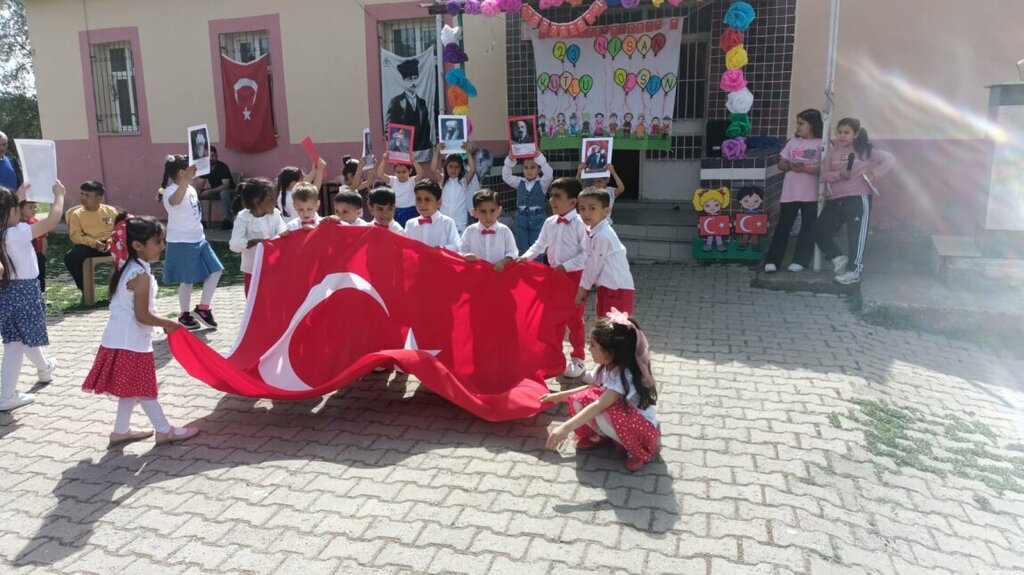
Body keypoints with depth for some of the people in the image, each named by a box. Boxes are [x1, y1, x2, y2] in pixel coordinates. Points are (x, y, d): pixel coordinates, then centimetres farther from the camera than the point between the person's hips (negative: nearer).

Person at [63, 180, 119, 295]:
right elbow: (75, 236, -4)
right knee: (70, 257, -30)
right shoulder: (77, 214, 5)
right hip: (88, 246, 0)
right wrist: (94, 242, -21)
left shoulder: (111, 210, 7)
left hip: (110, 245, 0)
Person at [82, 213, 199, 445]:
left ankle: (120, 431, 26)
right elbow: (142, 316, -21)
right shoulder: (141, 275, -21)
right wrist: (168, 323, -9)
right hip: (132, 341, -9)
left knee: (132, 389, 17)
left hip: (121, 338, 9)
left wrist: (161, 322, 12)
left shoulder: (127, 268, 9)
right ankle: (164, 431, 12)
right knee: (144, 389, 2)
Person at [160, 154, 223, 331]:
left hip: (198, 239, 9)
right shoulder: (172, 191, -18)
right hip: (181, 243, -9)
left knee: (215, 270, 5)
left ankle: (202, 308, 14)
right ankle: (184, 315, 18)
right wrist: (186, 180, -60)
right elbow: (175, 200, -45)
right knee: (187, 280, 1)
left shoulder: (190, 189, 12)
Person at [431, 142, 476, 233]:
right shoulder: (443, 180, 5)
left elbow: (473, 170, -15)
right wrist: (437, 152, -14)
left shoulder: (464, 181, 1)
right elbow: (433, 169, -9)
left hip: (461, 222, -2)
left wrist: (468, 153, -19)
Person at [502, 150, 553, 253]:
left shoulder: (542, 183, -2)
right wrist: (510, 159, -19)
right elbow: (506, 176, -4)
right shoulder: (519, 182, 7)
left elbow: (549, 174, -21)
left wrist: (539, 156, -29)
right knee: (522, 249, 9)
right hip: (521, 218, 3)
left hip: (538, 218, -3)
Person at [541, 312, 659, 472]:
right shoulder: (606, 367, -6)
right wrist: (559, 396, 6)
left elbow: (599, 406, -41)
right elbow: (590, 388, 11)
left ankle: (639, 450, -13)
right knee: (578, 400, -13)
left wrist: (566, 428, -48)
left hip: (642, 426, -7)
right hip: (618, 418, 7)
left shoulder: (625, 376, -31)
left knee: (603, 414, -38)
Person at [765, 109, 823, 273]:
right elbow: (781, 164, 9)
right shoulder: (793, 142, 9)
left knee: (808, 227, 3)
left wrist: (805, 168, -22)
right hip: (789, 193, 3)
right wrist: (791, 166, -12)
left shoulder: (821, 144, -4)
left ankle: (801, 260, 11)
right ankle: (772, 260, 3)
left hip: (811, 194, -3)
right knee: (783, 225, 3)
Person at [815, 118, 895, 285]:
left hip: (858, 198, -5)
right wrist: (839, 174, -14)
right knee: (819, 230, 1)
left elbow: (890, 159, -2)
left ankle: (855, 271, 10)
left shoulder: (864, 150, -2)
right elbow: (824, 175, 4)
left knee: (856, 235, -1)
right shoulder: (833, 152, 9)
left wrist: (875, 173, -14)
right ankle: (838, 258, 19)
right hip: (835, 200, 5)